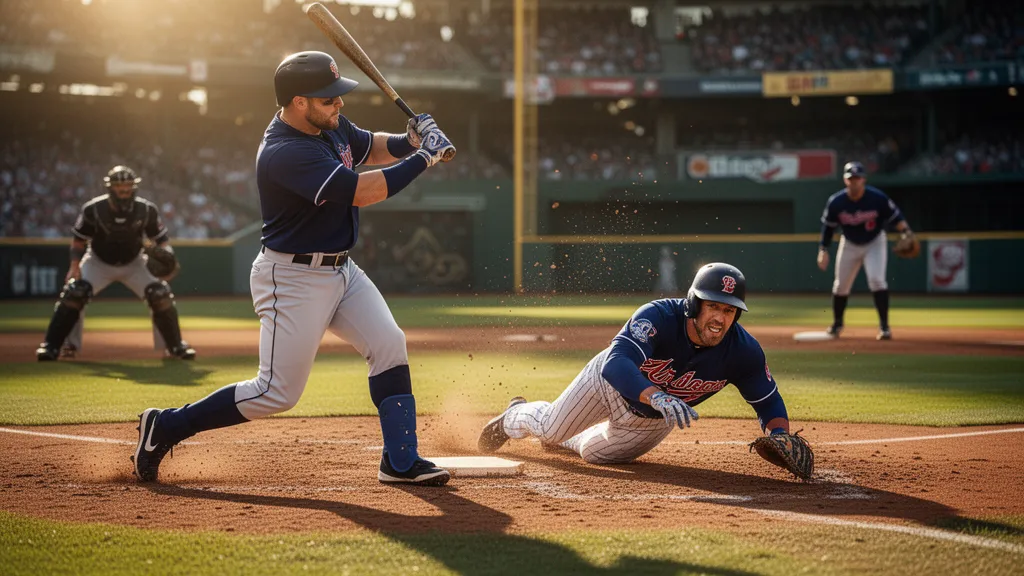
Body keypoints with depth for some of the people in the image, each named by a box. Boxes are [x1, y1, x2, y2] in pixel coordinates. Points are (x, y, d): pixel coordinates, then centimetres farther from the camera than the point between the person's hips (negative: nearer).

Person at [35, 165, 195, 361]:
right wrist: (75, 266, -19)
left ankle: (176, 346, 4)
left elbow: (161, 238, -7)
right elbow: (79, 238, -9)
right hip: (98, 262, -1)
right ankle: (51, 345, -13)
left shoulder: (147, 209, -19)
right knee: (75, 293, -23)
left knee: (161, 294, -15)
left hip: (134, 263, 1)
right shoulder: (93, 209, -22)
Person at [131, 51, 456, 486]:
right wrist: (422, 158, -23)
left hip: (340, 268, 9)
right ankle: (164, 426, 7)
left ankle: (401, 461, 6)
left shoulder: (329, 125, 2)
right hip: (293, 279, -9)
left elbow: (371, 147, 20)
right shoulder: (285, 153, -28)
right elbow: (361, 192, -31)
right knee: (277, 392, -6)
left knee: (389, 345, -1)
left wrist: (407, 140, -2)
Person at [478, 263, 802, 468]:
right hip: (611, 381, -3)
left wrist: (779, 435, -39)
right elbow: (615, 365, -54)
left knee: (596, 453, 20)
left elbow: (769, 402, -17)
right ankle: (514, 418, 48)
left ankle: (562, 437, 55)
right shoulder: (658, 317, -42)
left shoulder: (743, 351, -31)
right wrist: (658, 396, -71)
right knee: (550, 428, 11)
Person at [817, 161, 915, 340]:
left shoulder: (878, 198, -23)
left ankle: (884, 325, -14)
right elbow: (828, 226, -6)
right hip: (849, 244, 2)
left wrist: (906, 231, -30)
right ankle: (837, 324, 32)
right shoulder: (836, 202, -19)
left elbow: (895, 216, -13)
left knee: (876, 279, -21)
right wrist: (823, 250, -10)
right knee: (841, 285, 9)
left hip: (874, 243, -2)